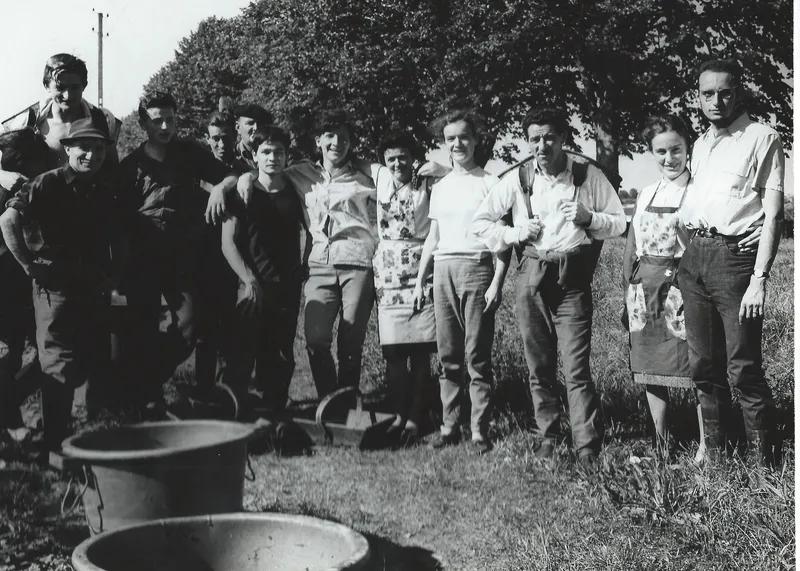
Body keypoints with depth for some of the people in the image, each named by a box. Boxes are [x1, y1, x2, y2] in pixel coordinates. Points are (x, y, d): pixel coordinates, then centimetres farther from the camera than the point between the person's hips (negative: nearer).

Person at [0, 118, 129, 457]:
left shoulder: (105, 194, 12)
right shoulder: (48, 184, -7)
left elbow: (120, 239, 23)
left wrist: (115, 274, 10)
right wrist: (29, 264, -15)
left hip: (95, 289, 6)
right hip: (56, 288, -6)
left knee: (97, 364, 9)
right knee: (60, 367, -5)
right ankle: (54, 443, 6)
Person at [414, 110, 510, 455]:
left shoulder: (490, 184, 2)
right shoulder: (439, 187, 17)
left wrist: (497, 282, -10)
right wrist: (419, 280, 14)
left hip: (477, 269, -5)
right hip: (444, 271, 5)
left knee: (477, 358, -5)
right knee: (448, 357, 5)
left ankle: (479, 432, 0)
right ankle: (449, 427, 11)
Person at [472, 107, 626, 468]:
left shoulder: (589, 177, 3)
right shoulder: (518, 179, 6)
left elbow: (619, 222, 9)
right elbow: (481, 221, 12)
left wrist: (590, 218, -10)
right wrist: (515, 234, -3)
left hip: (573, 278, -2)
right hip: (532, 276, 3)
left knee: (576, 368, -9)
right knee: (538, 367, 8)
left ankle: (588, 447, -6)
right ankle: (548, 437, 21)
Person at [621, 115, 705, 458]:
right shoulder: (646, 194, 14)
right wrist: (629, 285, 15)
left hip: (681, 286, -6)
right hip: (644, 288, 6)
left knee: (697, 369, -5)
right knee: (649, 367, 11)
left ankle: (705, 448, 4)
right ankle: (660, 444, 24)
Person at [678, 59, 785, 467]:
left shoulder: (762, 138, -2)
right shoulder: (700, 145, 19)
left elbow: (773, 214, -8)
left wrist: (759, 279, -16)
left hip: (735, 255, -6)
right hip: (694, 255, 7)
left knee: (743, 369, -7)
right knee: (703, 366, 9)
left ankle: (762, 464, 4)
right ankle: (714, 458, 19)